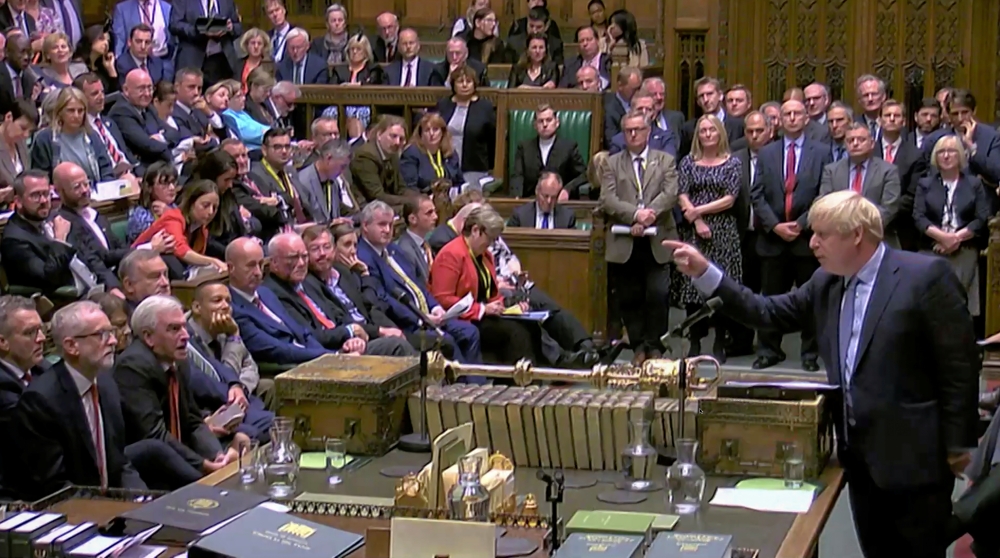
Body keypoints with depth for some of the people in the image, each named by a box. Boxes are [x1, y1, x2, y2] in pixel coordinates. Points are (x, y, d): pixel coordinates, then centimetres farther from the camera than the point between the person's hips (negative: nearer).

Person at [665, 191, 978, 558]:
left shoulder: (925, 276, -14)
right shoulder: (826, 282, 8)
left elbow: (960, 365, -13)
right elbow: (770, 314, 9)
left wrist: (958, 444, -12)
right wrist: (704, 273, 0)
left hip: (913, 454, -7)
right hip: (858, 452, 7)